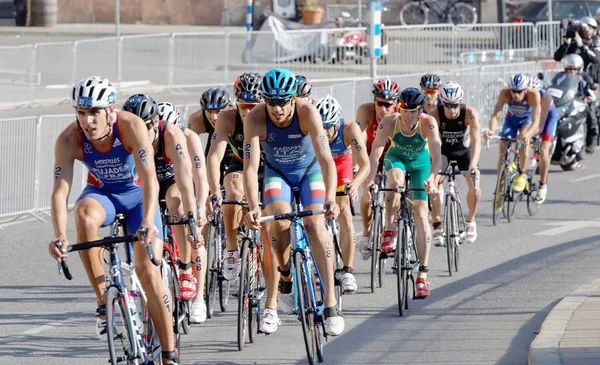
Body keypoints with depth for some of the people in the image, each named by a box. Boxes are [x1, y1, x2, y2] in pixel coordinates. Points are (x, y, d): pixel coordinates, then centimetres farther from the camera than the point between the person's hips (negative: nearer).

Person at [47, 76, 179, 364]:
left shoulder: (131, 126, -29)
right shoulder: (69, 139, -24)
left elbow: (149, 177, -37)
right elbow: (60, 189, -30)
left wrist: (148, 222, -52)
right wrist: (59, 236, -46)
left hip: (137, 194, -1)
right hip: (101, 193, 1)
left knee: (147, 270, -15)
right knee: (84, 215, -36)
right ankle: (103, 301, -26)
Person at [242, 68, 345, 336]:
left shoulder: (307, 112, -31)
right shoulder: (256, 119, -29)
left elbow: (325, 158, -37)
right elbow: (251, 166, -33)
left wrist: (330, 198, -51)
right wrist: (253, 208, -47)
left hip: (310, 170, -1)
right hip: (277, 173, 1)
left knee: (315, 224, -22)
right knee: (279, 221, -26)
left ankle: (330, 304, -22)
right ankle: (285, 278, 1)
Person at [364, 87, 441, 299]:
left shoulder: (428, 123, -32)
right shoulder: (390, 122, -31)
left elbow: (436, 152, -42)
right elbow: (376, 151, -38)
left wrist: (431, 177, -60)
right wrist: (370, 179, -52)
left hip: (420, 162, 0)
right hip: (396, 158, 0)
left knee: (421, 214, -8)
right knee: (396, 181, -37)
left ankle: (423, 274, -5)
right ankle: (389, 233, -25)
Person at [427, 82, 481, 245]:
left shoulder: (470, 113, -30)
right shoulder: (435, 115, -30)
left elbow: (476, 140, -36)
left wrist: (473, 164, -52)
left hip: (464, 150, 0)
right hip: (442, 150, 0)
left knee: (474, 182, -21)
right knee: (432, 181, -24)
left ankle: (470, 220, 5)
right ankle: (437, 226, -11)